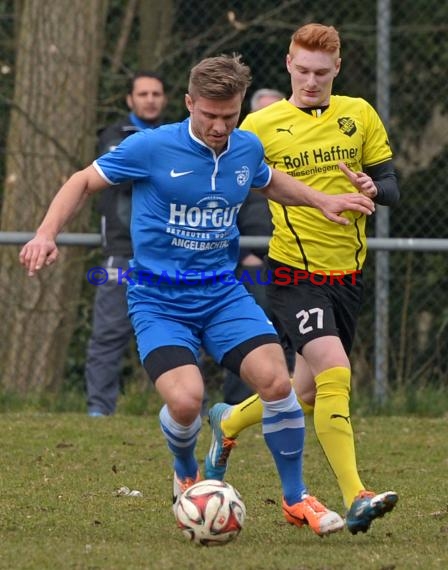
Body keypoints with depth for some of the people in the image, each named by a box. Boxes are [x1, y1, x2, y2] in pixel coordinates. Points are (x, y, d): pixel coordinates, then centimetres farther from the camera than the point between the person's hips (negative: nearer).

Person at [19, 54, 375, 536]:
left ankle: (296, 500, 3)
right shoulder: (150, 148, -12)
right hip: (158, 300, -4)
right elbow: (84, 182, 0)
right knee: (185, 399, -24)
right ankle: (186, 476, 12)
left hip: (223, 293, 4)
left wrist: (322, 200, 12)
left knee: (276, 380, -17)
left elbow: (270, 182, 27)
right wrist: (46, 235, -13)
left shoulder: (248, 148, 2)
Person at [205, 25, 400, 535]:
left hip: (346, 273, 5)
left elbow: (391, 184, 7)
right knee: (334, 373, -23)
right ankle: (354, 498, -23)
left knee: (308, 392, 13)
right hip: (294, 273, -5)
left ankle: (228, 423, 42)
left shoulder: (359, 116, 5)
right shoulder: (261, 125, -3)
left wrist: (372, 188, -16)